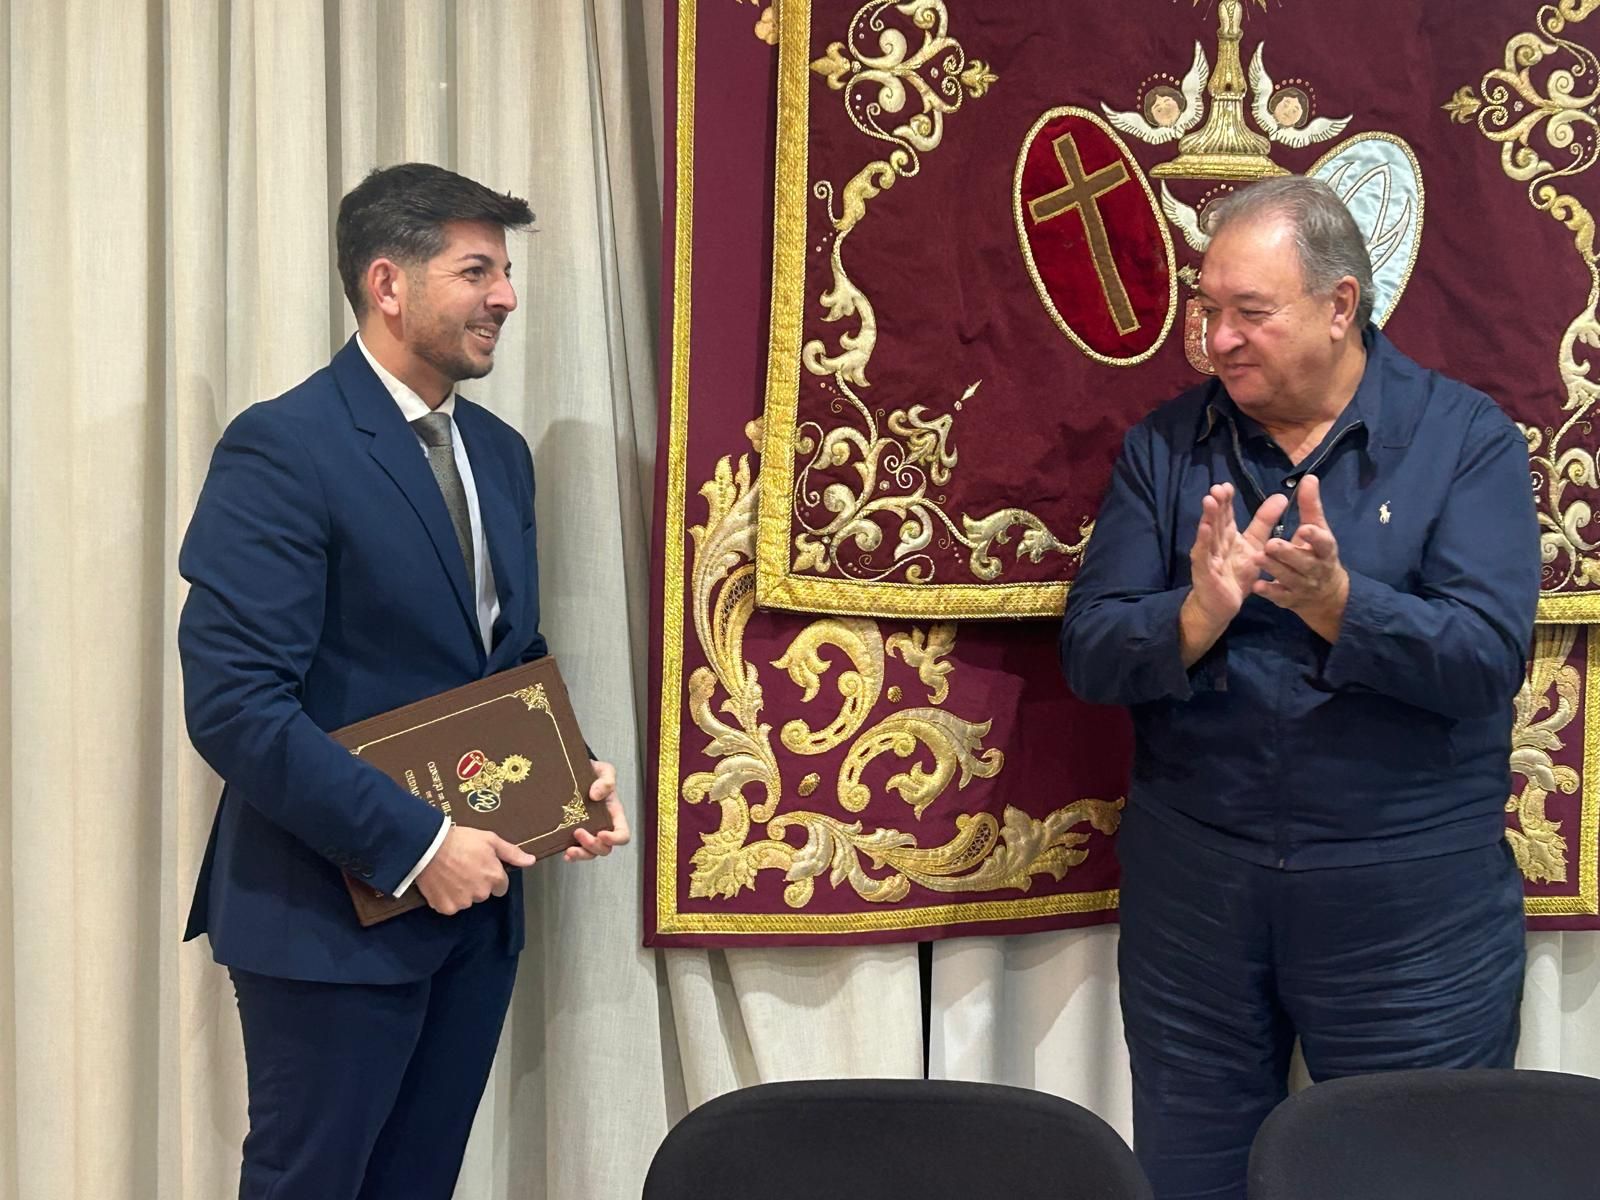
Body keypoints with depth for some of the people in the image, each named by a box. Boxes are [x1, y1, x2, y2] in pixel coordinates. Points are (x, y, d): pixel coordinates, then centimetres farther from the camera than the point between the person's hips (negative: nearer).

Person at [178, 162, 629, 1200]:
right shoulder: (283, 448, -15)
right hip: (335, 912, -7)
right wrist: (411, 844, -21)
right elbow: (233, 703, -22)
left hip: (475, 901, 7)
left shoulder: (499, 452, 11)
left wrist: (578, 773, 0)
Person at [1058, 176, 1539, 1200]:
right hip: (1191, 885, 3)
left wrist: (1333, 600, -31)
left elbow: (1488, 658, -15)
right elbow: (1089, 655, -4)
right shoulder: (1164, 446, 3)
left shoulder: (1468, 439, -4)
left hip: (1411, 897, -2)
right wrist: (1197, 615, -24)